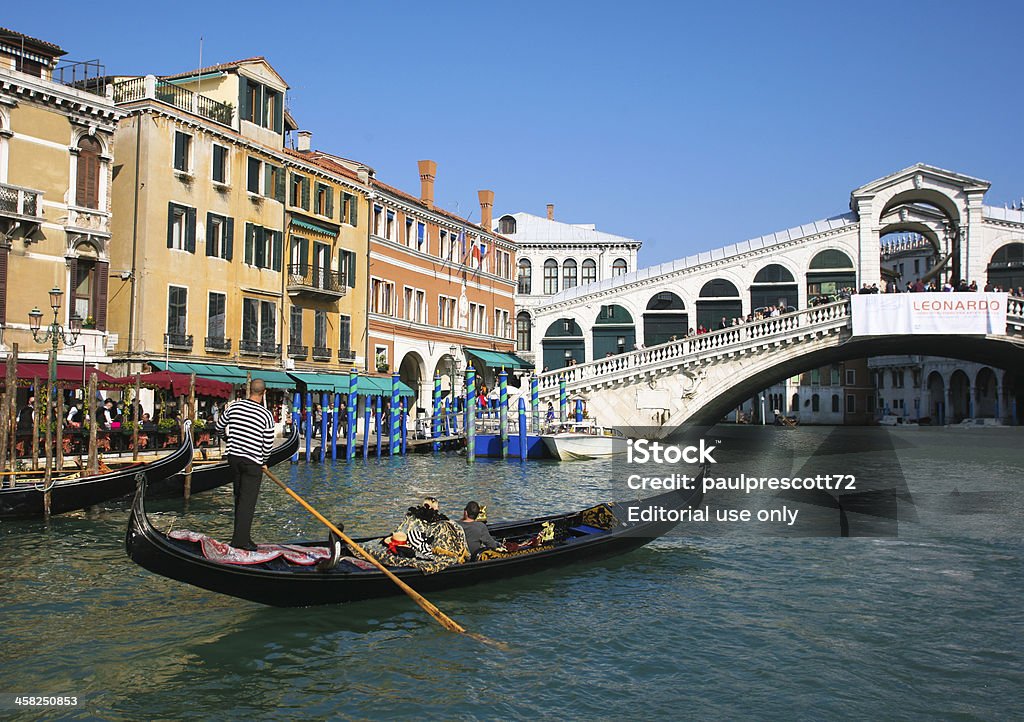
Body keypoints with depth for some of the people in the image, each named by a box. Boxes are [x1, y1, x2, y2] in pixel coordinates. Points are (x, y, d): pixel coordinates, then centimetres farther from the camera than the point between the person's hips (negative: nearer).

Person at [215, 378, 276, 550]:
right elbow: (268, 443, -7)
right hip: (252, 462, -5)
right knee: (248, 501, -1)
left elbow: (219, 427, 14)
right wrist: (263, 462, 10)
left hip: (234, 457, 5)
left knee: (239, 497, 17)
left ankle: (241, 534, 25)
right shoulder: (266, 415, -12)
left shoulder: (234, 406, 0)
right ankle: (240, 540, -2)